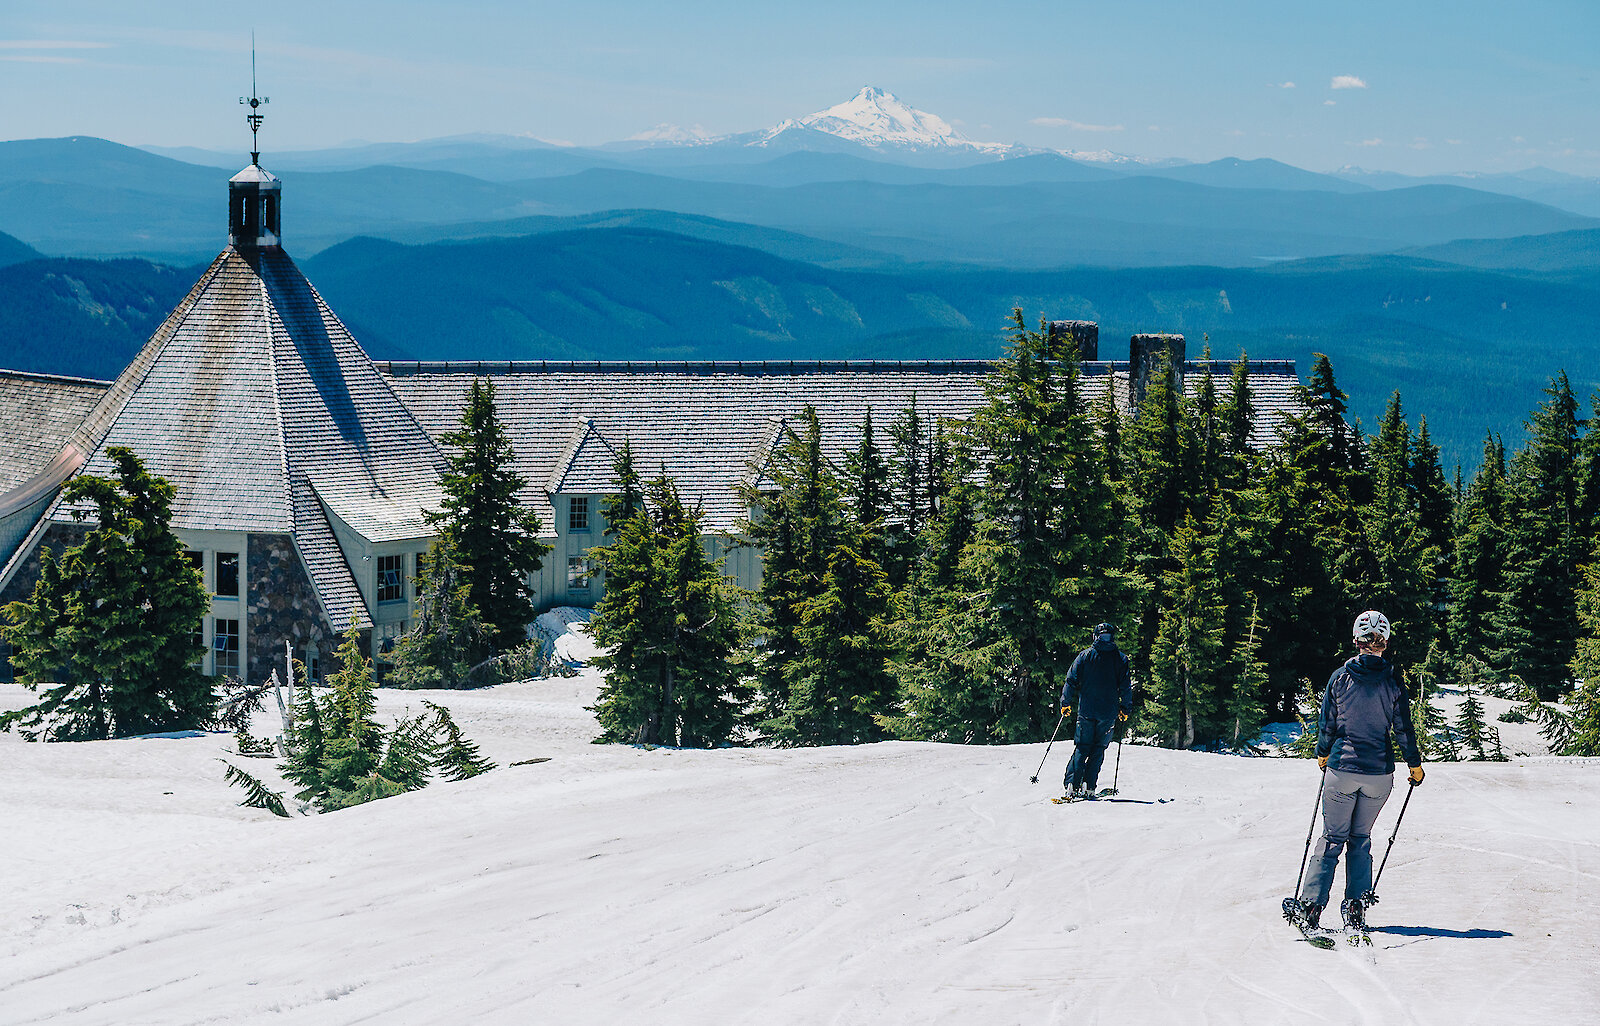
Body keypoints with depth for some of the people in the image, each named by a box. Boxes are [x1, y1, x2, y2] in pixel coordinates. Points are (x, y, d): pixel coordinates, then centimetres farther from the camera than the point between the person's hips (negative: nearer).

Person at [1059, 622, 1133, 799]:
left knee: (1081, 747, 7)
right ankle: (1088, 786, -2)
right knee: (1098, 749, 9)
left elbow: (1071, 681, 0)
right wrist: (1125, 709, 12)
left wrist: (1066, 703, 9)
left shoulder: (1085, 656, 1)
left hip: (1086, 709, 0)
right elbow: (1125, 687, 1)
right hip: (1108, 713, 0)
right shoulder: (1121, 659, 1)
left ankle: (1072, 785, -7)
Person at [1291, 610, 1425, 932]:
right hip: (1379, 772, 0)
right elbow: (1403, 728, -1)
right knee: (1360, 839, 14)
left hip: (1342, 769, 0)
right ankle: (1356, 905, 4)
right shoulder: (1393, 681, -4)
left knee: (1332, 839, 8)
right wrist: (1415, 764, 12)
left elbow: (1327, 723, 2)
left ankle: (1311, 905, 1)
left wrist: (1323, 754, 20)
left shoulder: (1340, 677, -4)